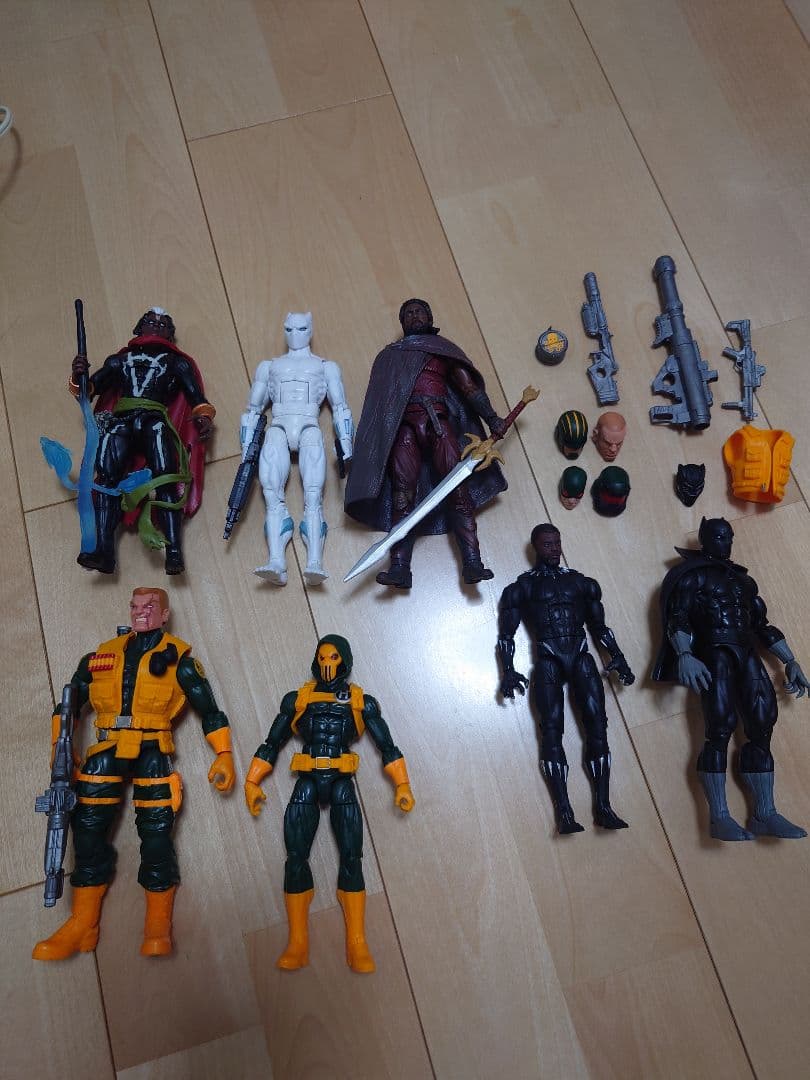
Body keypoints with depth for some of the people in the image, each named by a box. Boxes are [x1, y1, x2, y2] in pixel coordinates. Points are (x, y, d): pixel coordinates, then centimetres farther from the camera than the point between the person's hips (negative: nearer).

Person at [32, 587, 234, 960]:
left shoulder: (177, 656, 5)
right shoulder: (103, 654, 15)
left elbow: (209, 708, 6)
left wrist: (223, 755, 0)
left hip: (152, 754, -3)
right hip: (107, 752, 4)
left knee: (156, 833, -5)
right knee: (89, 831, 2)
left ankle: (158, 927, 7)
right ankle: (82, 927, 12)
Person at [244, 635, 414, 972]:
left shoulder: (361, 702, 6)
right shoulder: (297, 699, 8)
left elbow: (387, 747, 7)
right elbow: (271, 745, 13)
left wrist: (402, 785, 0)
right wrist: (252, 783, 9)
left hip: (342, 786, -1)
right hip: (306, 786, 1)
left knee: (351, 859, -8)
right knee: (296, 859, -5)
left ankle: (357, 945, -4)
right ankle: (297, 945, 2)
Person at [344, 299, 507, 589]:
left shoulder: (443, 348, 23)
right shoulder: (389, 355, 28)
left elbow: (469, 386, 12)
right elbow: (377, 402, 21)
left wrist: (492, 419, -1)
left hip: (438, 422, -1)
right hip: (403, 426, 1)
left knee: (458, 487, -17)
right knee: (402, 491, -15)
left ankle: (472, 562, -26)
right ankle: (399, 567, -26)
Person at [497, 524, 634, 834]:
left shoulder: (580, 582, 17)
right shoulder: (523, 586, 10)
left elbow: (599, 626, 22)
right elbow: (506, 635, 7)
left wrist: (617, 656, 11)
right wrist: (508, 671, -4)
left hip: (581, 657, 3)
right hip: (548, 661, -2)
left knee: (597, 723, -10)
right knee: (552, 728, -13)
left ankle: (603, 805, -10)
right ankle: (564, 811, -18)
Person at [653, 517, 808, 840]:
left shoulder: (743, 579, 24)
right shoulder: (693, 574, 4)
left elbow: (762, 626, 26)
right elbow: (677, 618, -8)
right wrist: (685, 655, -25)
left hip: (747, 654, 6)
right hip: (714, 654, -6)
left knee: (761, 731, -2)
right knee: (720, 730, -14)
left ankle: (764, 815, 2)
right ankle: (719, 817, -14)